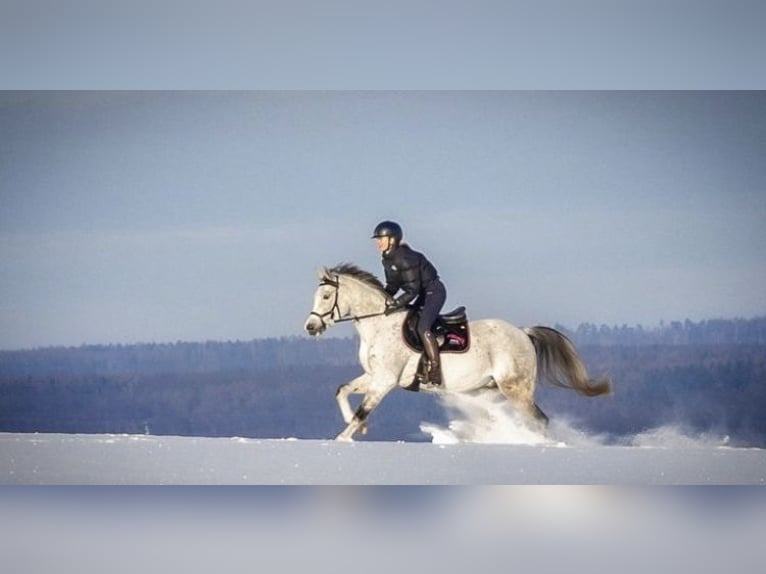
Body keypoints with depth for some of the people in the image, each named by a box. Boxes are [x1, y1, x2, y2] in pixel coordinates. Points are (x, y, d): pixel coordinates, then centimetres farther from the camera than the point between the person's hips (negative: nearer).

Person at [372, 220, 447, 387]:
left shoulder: (405, 259, -26)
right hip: (424, 295, 11)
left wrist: (396, 304, -32)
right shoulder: (388, 260, 4)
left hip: (434, 291, -11)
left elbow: (413, 290, -27)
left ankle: (435, 371, -26)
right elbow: (392, 286, 12)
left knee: (422, 327, -25)